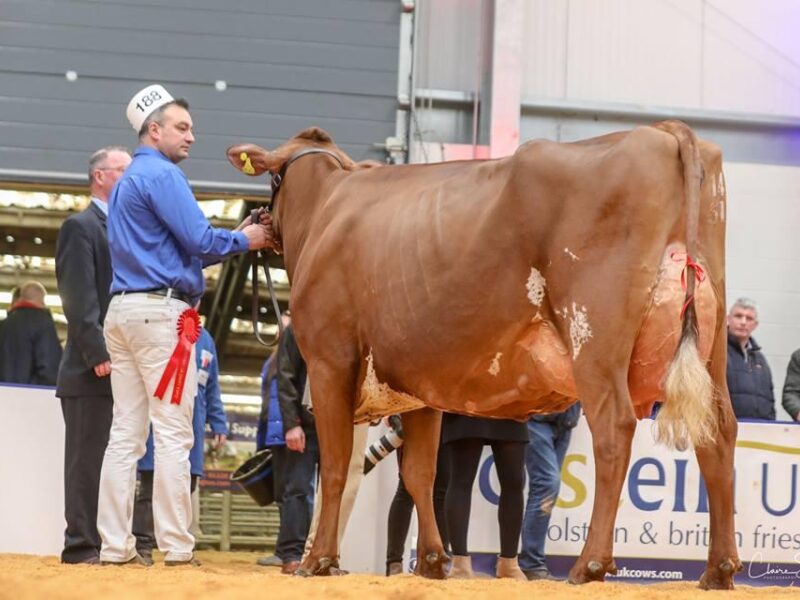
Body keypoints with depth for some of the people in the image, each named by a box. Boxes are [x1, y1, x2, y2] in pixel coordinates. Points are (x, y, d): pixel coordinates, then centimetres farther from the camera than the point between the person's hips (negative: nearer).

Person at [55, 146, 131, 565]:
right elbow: (79, 299, -12)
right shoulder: (81, 227, -2)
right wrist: (98, 355, -20)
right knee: (88, 460, -8)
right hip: (93, 372, -8)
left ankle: (110, 543, 6)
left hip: (123, 369, 8)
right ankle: (82, 547, -8)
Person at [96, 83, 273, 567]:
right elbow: (199, 241, -14)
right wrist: (246, 240, 4)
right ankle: (177, 548, -8)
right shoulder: (163, 175, -7)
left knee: (126, 433, 6)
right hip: (162, 310, -9)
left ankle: (115, 545, 3)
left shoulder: (128, 181, 22)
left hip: (122, 310, 9)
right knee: (174, 434, -7)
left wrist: (239, 236, 17)